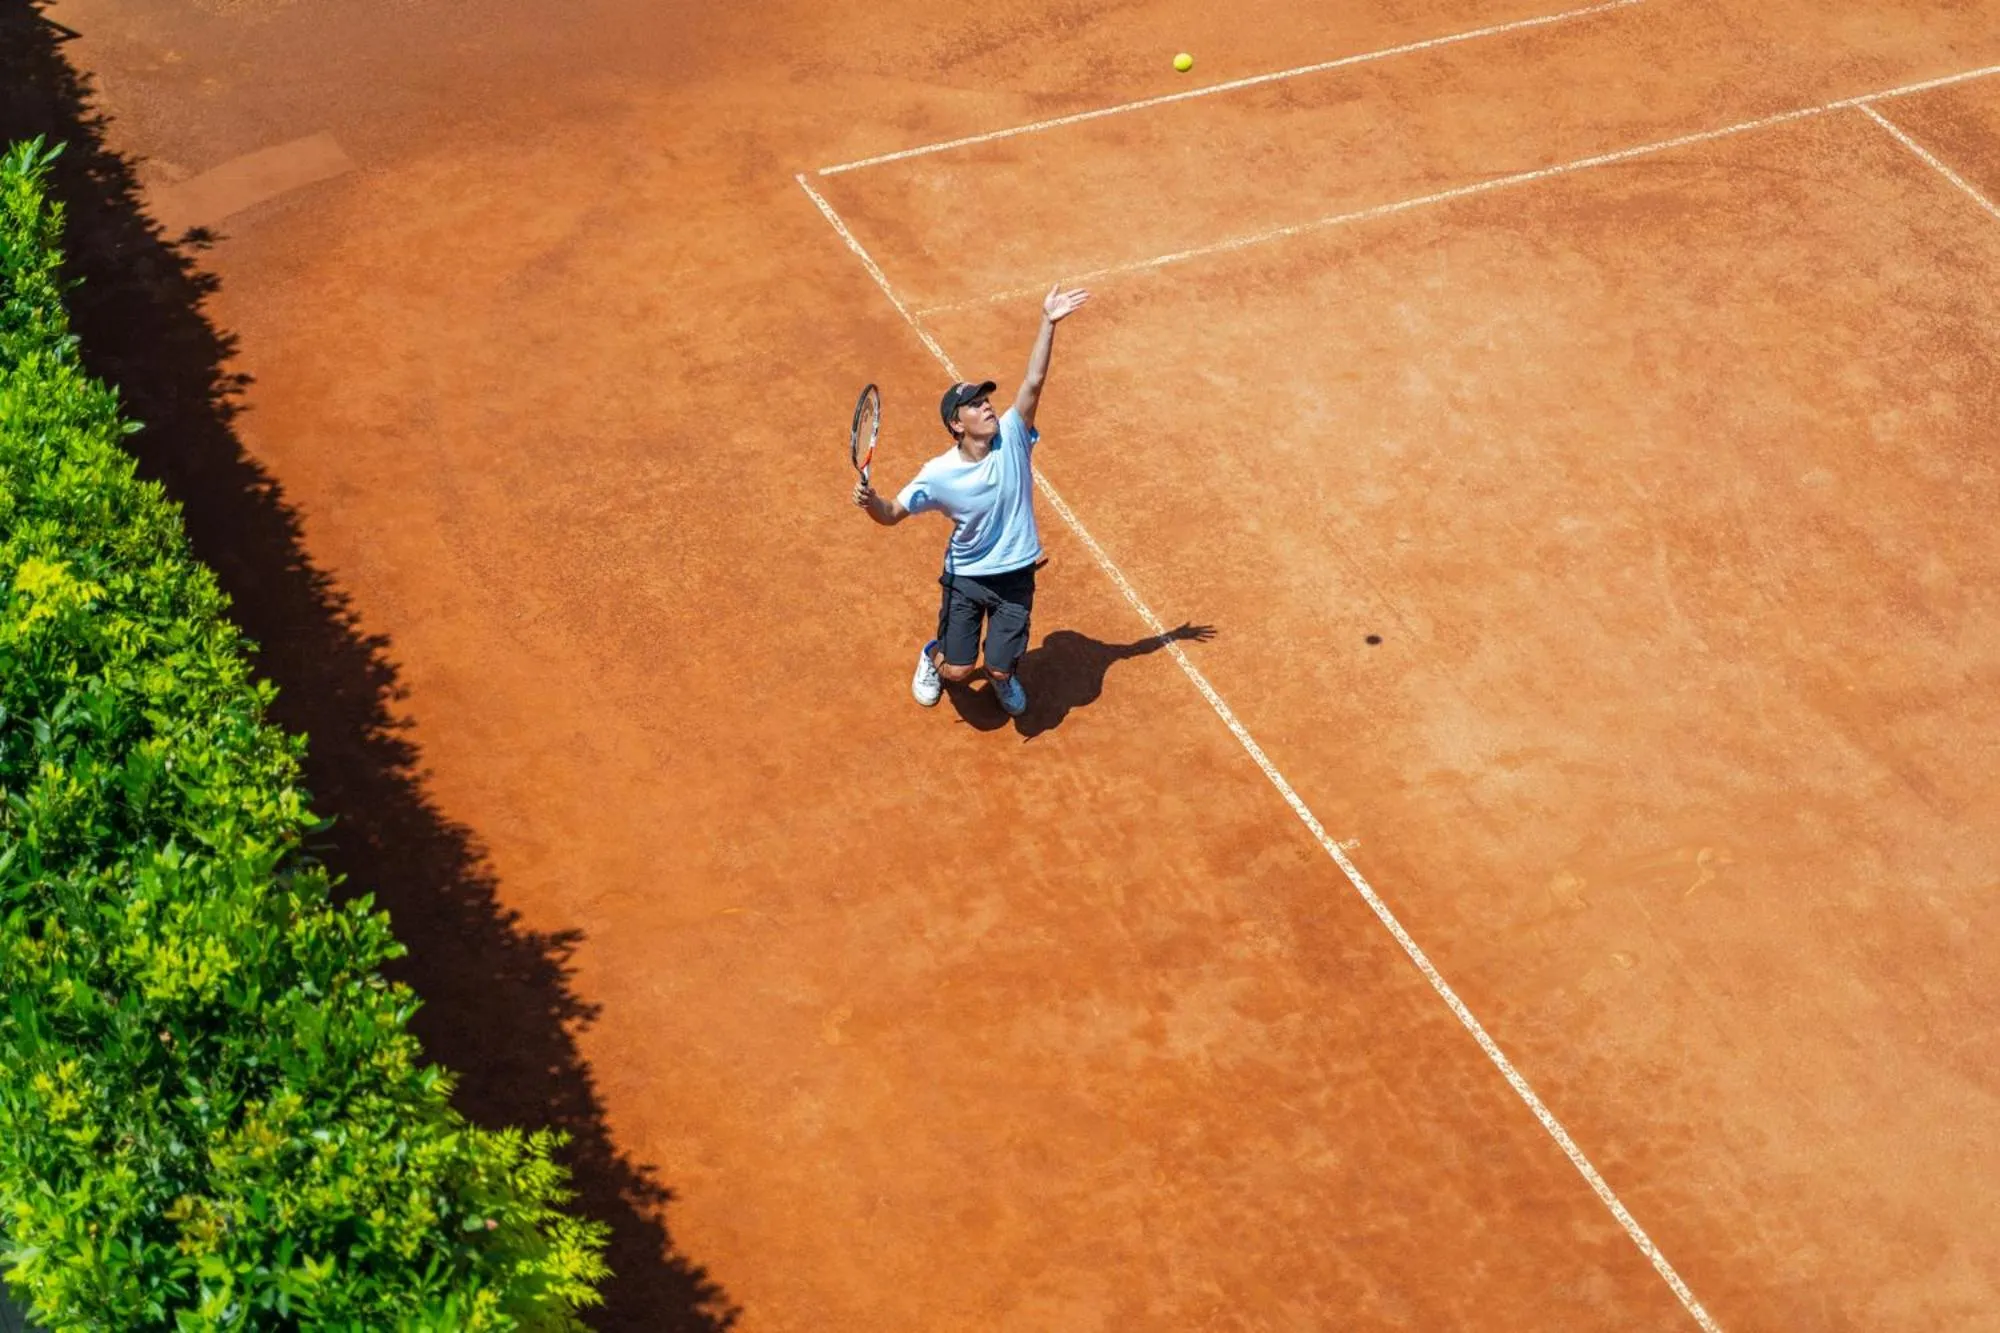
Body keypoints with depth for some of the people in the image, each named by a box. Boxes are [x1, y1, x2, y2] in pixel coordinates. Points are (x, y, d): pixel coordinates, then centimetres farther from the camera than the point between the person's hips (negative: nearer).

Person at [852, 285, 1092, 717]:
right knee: (958, 671, 0)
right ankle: (933, 657, 37)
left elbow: (1033, 382, -25)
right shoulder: (938, 474, -17)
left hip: (1016, 576, 1)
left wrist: (1048, 323, -35)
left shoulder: (1012, 437, -14)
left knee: (1001, 669, -3)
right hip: (965, 576, -1)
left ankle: (1004, 677, 36)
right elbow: (892, 514, -9)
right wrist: (871, 501, -33)